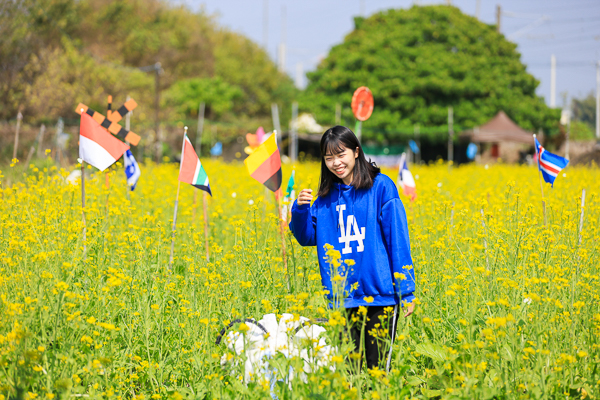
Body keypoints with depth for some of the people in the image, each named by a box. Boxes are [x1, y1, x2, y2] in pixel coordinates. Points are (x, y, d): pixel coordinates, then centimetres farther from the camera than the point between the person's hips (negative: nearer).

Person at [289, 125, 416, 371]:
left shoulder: (381, 187, -3)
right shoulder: (326, 197, 10)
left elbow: (398, 240, -3)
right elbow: (307, 238, 14)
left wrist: (406, 291, -6)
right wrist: (300, 209, -5)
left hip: (379, 296, -4)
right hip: (342, 300, 4)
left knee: (377, 369, -1)